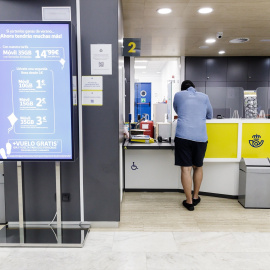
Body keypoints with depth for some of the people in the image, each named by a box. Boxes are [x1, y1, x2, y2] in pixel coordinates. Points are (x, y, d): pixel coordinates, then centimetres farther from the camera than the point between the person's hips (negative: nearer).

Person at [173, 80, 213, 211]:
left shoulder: (178, 95, 12)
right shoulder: (204, 97, 15)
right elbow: (210, 115, 27)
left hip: (183, 135, -2)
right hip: (201, 137, 2)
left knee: (186, 169, 3)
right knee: (198, 167, 18)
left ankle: (189, 202, 8)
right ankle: (195, 197, 30)